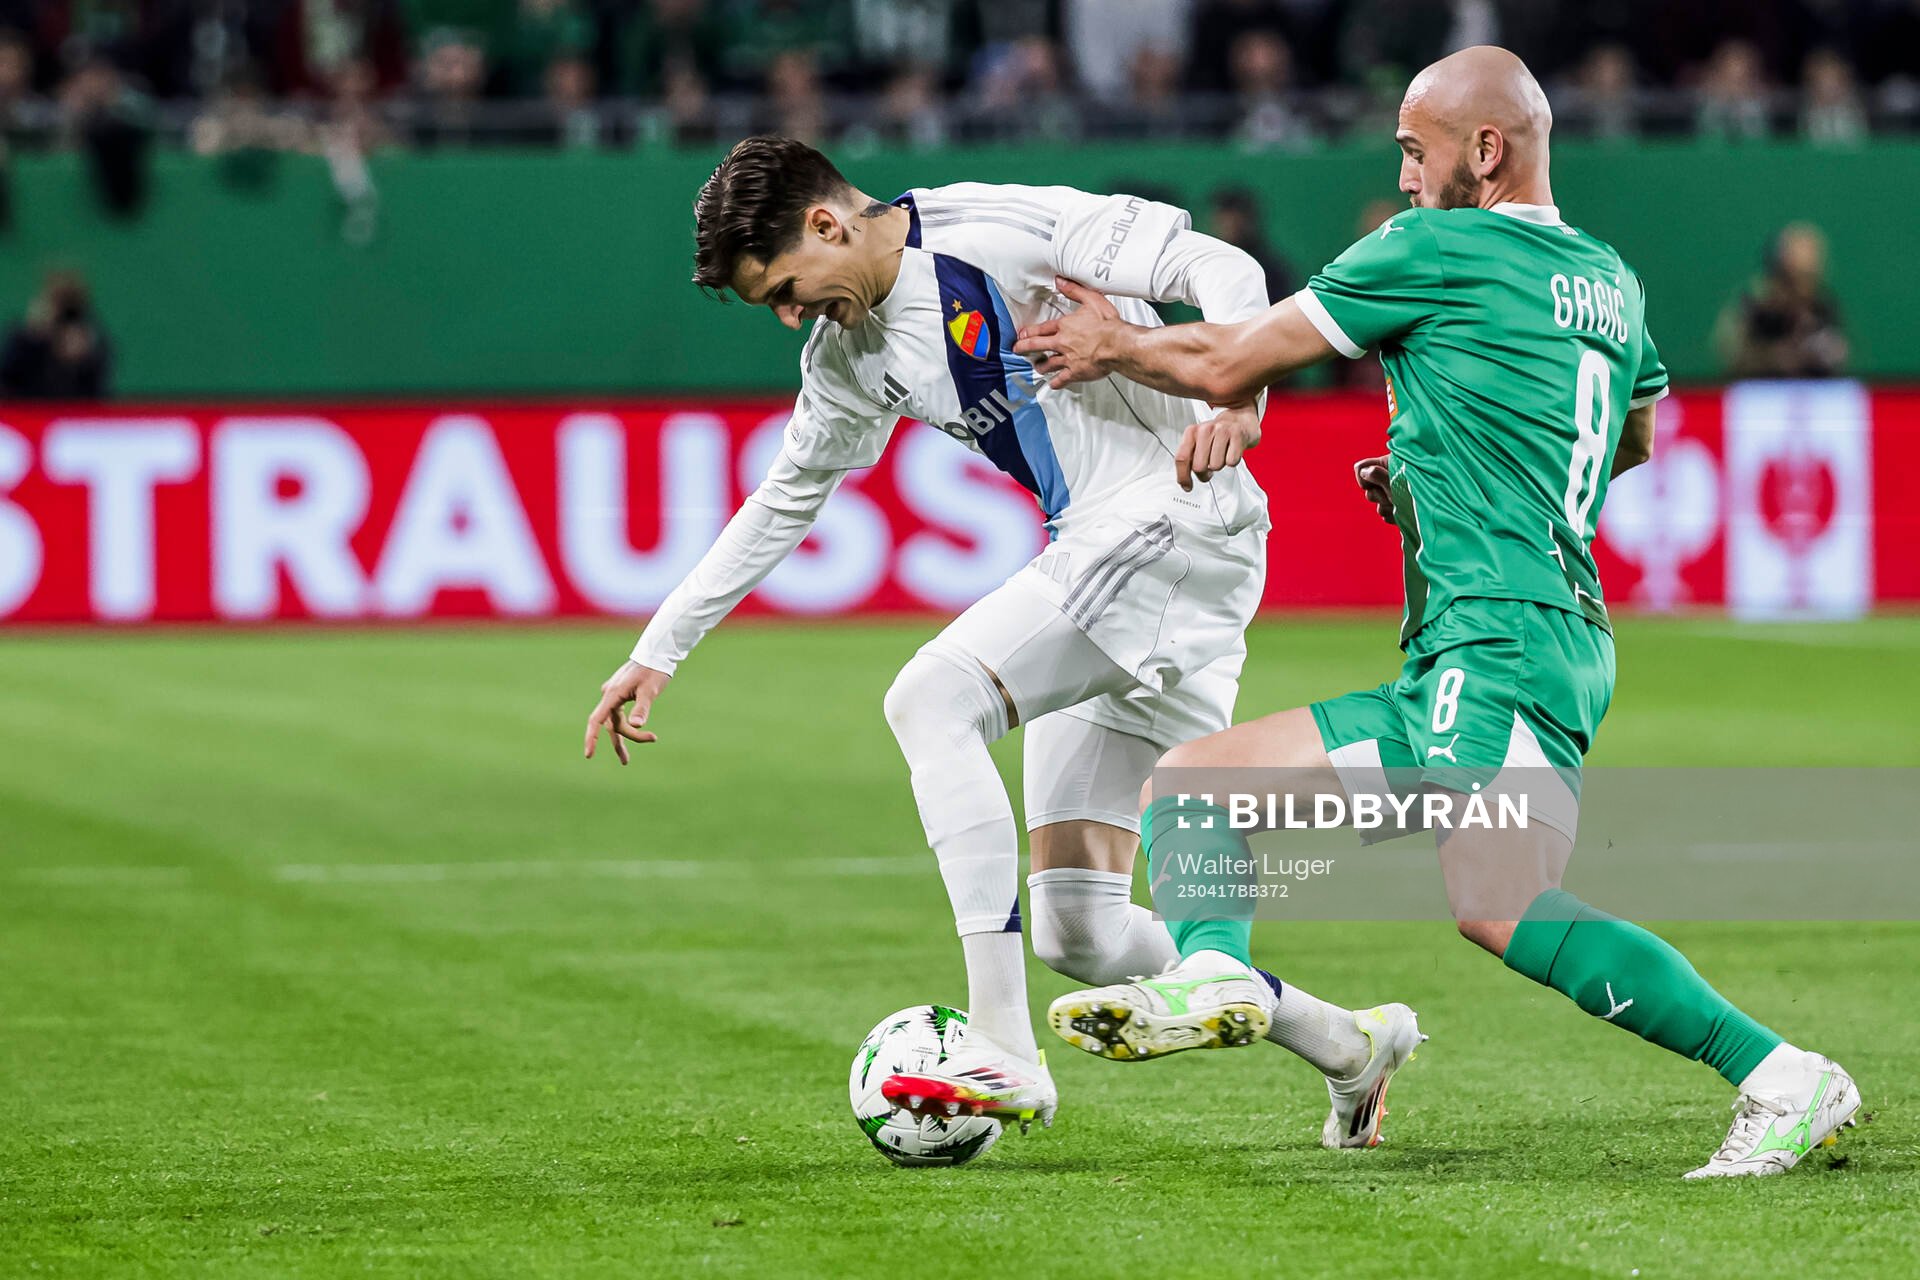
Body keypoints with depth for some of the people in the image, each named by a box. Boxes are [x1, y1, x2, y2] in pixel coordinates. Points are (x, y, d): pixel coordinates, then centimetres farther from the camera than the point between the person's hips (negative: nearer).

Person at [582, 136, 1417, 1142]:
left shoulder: (1002, 230, -9)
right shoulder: (851, 359, 15)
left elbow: (1220, 270, -14)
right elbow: (782, 503, 27)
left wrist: (1234, 394, -32)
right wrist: (657, 651, 27)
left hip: (1176, 522, -9)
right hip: (1092, 567, 9)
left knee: (929, 700, -24)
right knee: (1077, 928, 1)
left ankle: (1003, 1050, -30)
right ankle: (1345, 1047, 16)